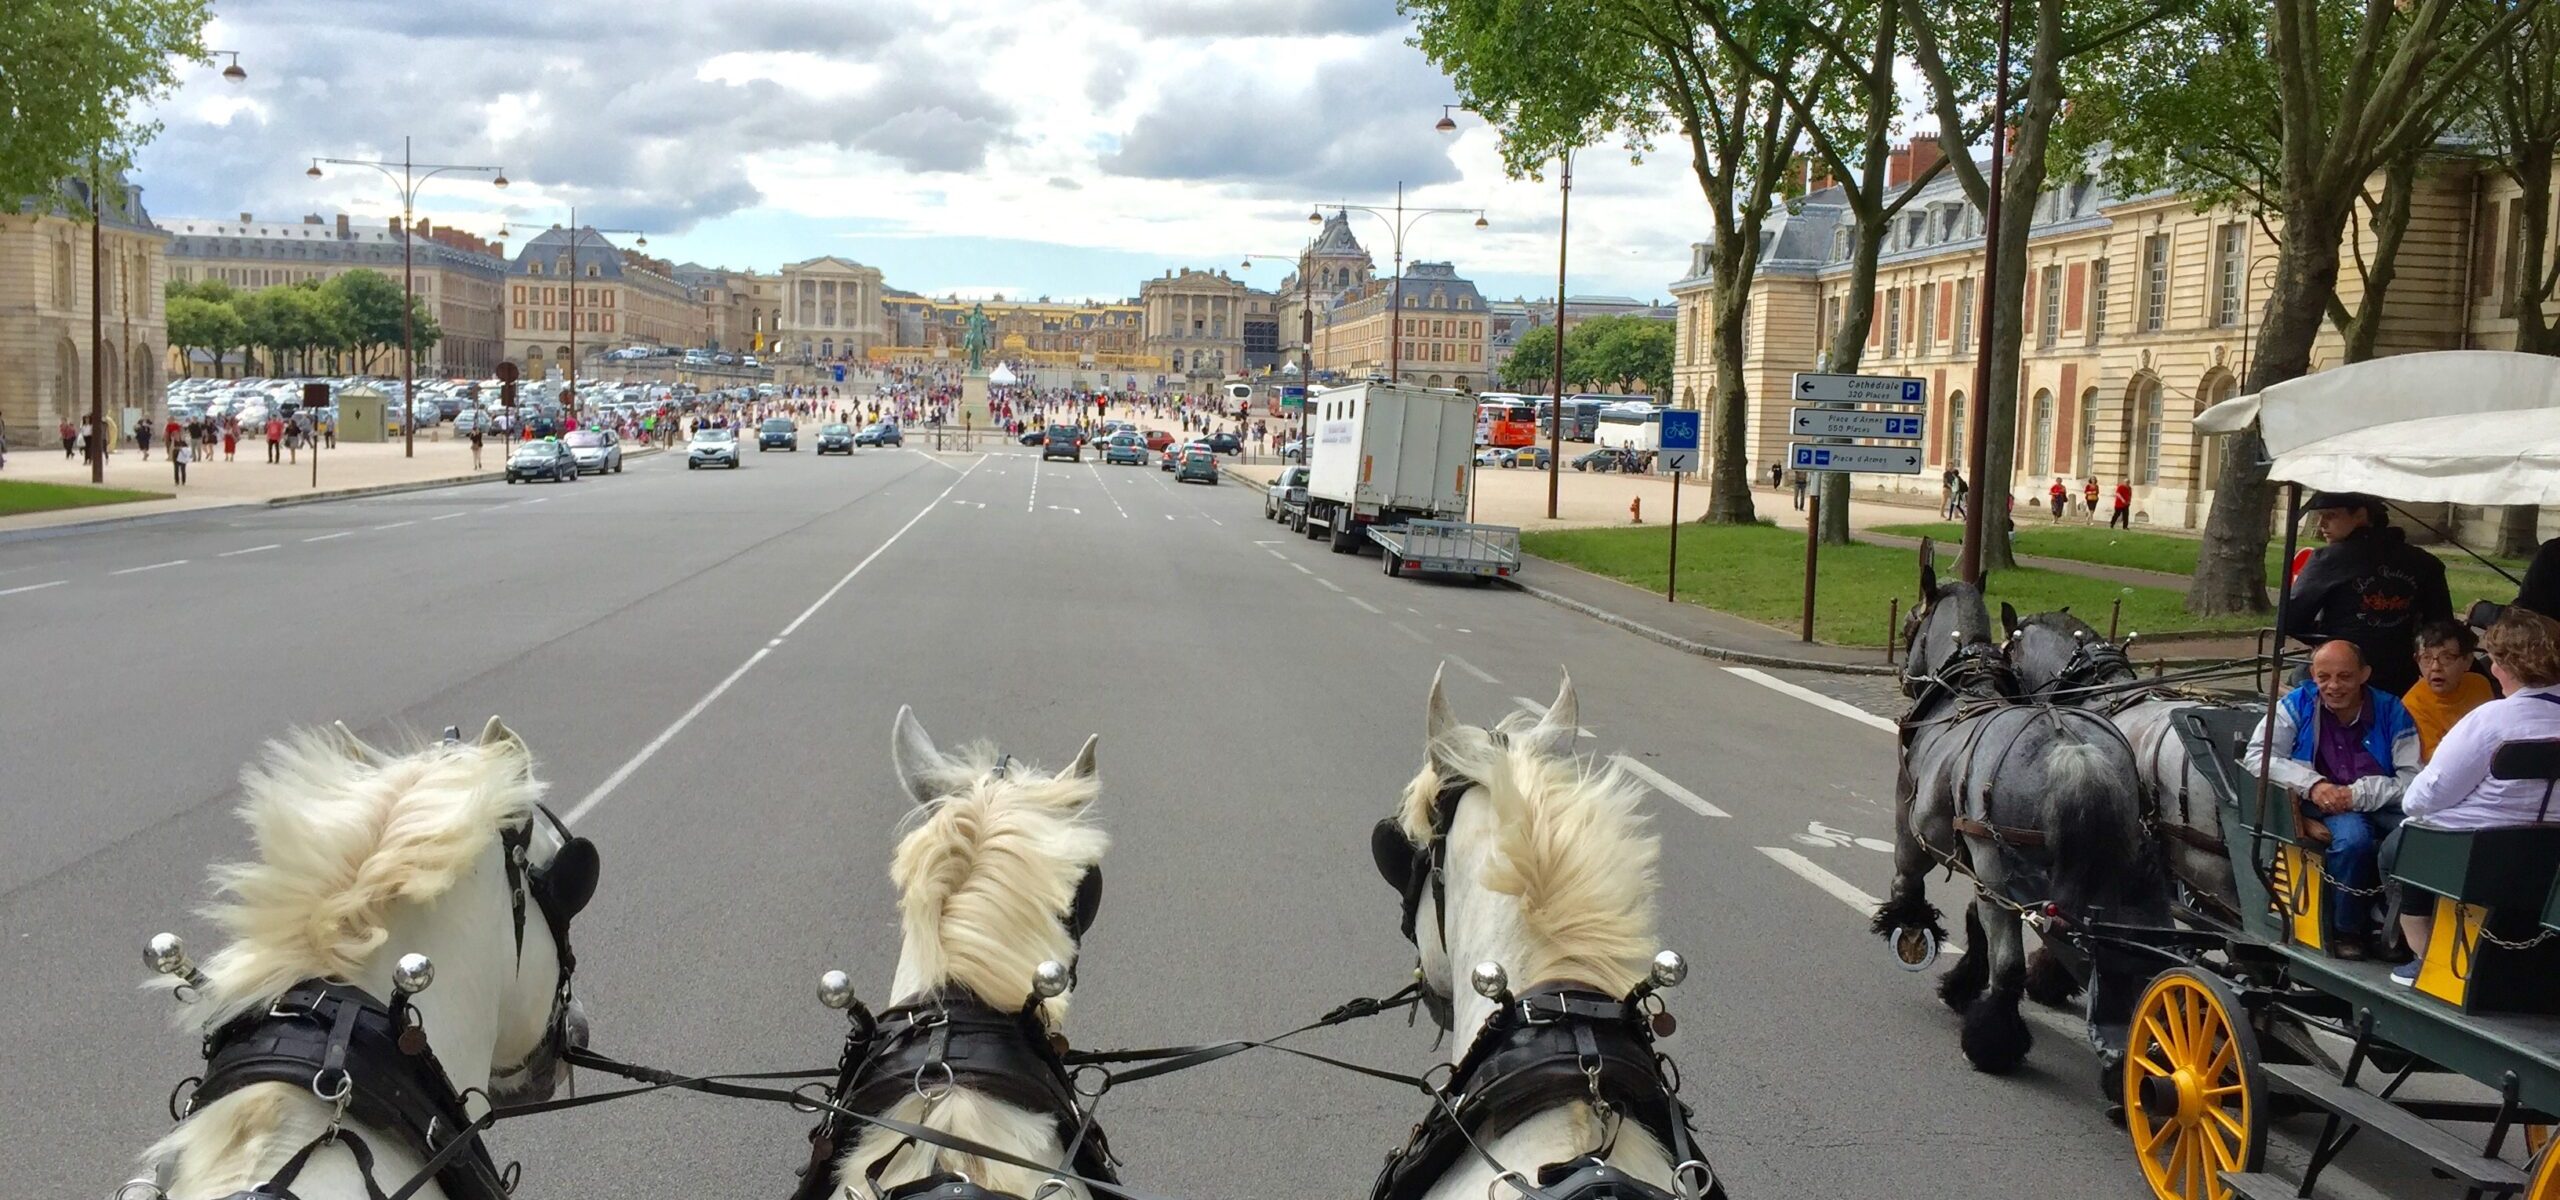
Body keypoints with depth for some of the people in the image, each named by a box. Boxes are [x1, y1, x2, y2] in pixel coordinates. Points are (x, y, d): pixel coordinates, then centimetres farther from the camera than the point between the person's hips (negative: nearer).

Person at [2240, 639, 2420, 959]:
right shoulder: (2297, 705, 3)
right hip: (2324, 808, -1)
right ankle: (2346, 930, -12)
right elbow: (2255, 755, -3)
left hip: (2382, 805, 1)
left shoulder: (2391, 711, 3)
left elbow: (2413, 778, -6)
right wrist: (2311, 784, -17)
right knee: (2353, 836, -35)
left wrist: (2359, 795, -21)